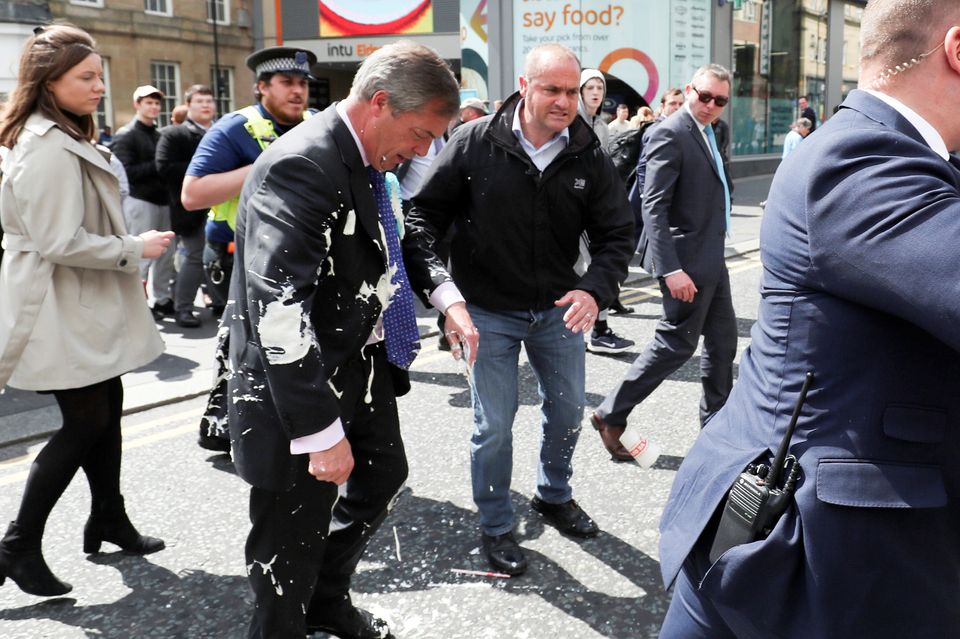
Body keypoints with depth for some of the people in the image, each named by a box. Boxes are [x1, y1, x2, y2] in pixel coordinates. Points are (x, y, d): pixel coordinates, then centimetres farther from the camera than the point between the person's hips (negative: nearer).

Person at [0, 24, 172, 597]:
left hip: (85, 303, 10)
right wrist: (135, 248, -16)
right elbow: (60, 243, -26)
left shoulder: (64, 139, 13)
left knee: (106, 408, 16)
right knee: (86, 423, -3)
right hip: (62, 311, -10)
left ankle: (108, 519, 31)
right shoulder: (50, 150, -22)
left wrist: (123, 266, 19)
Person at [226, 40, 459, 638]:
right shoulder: (300, 167, -26)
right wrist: (322, 431, -31)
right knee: (295, 535, 3)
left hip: (363, 364, 10)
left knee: (383, 475, 26)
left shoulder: (370, 163, 4)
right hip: (299, 382, -10)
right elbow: (278, 309, -32)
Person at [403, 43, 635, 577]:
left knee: (569, 410, 17)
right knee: (495, 424, 3)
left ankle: (555, 495, 45)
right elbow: (423, 217, -13)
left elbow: (617, 233, -3)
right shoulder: (476, 144, -15)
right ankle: (496, 526, 25)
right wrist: (445, 293, -25)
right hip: (488, 310, -3)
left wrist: (595, 290, -23)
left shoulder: (589, 157, -8)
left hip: (558, 307, 4)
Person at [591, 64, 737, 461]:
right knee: (677, 343, -3)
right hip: (687, 260, -9)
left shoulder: (707, 134, 13)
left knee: (723, 339, 15)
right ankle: (611, 415, 8)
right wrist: (670, 269, -28)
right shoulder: (670, 134, -16)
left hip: (711, 257, 9)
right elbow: (654, 206, -22)